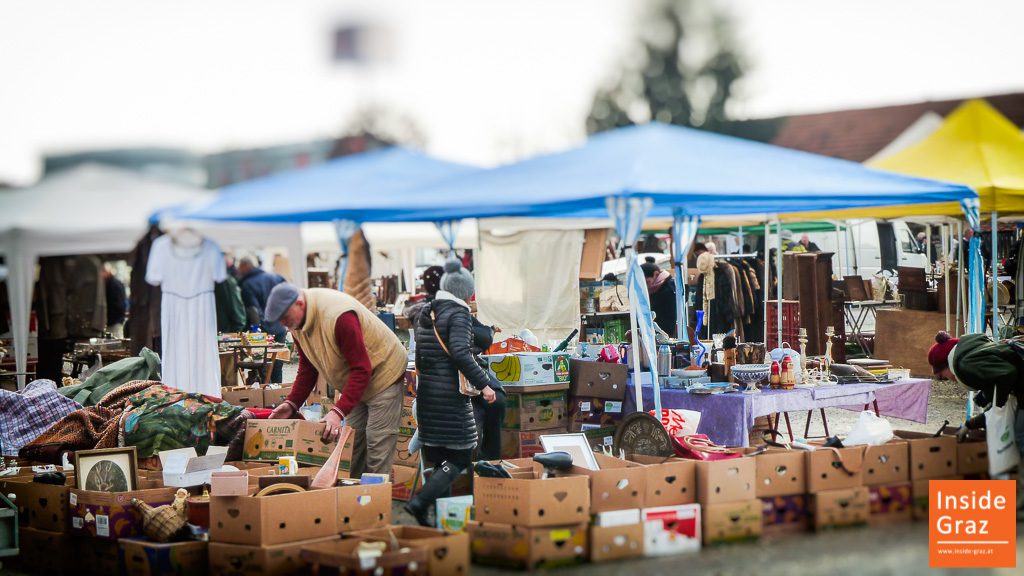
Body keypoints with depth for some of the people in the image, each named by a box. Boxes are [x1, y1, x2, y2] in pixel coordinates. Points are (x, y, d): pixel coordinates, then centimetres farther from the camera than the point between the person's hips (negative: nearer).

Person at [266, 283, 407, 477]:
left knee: (377, 446, -11)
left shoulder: (338, 316, -34)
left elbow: (362, 369, -33)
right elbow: (307, 368, 6)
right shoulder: (297, 322, -5)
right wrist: (292, 403, -8)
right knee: (352, 443, 9)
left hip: (383, 376, -9)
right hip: (354, 382, 9)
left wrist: (338, 412, -39)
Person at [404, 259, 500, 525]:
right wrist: (483, 384, -20)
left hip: (426, 392, 8)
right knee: (461, 456, -2)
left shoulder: (425, 314, 14)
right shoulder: (459, 314, -9)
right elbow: (460, 353, -22)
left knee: (438, 457, 12)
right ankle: (420, 501, -15)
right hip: (451, 394, -8)